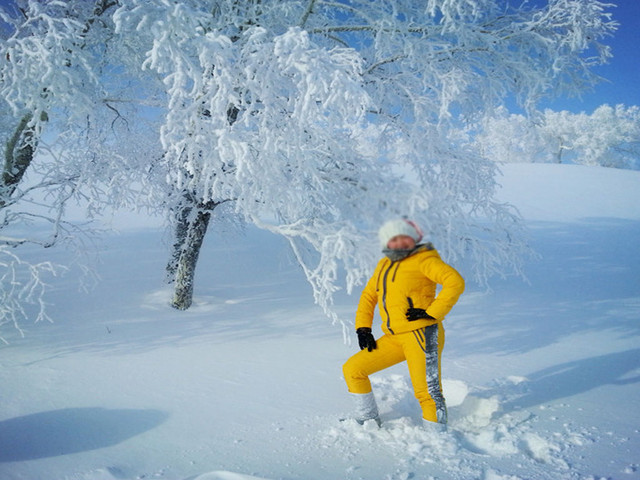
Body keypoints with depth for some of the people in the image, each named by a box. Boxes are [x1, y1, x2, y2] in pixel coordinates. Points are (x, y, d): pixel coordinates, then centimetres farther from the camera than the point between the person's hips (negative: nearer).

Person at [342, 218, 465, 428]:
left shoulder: (423, 260, -3)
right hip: (394, 338, 8)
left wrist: (431, 312, -17)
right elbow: (368, 296, 26)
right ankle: (368, 422, 19)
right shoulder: (384, 265, 18)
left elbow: (455, 282, -14)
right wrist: (363, 328, 14)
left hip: (421, 334, -7)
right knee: (352, 369, 7)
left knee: (427, 391, -12)